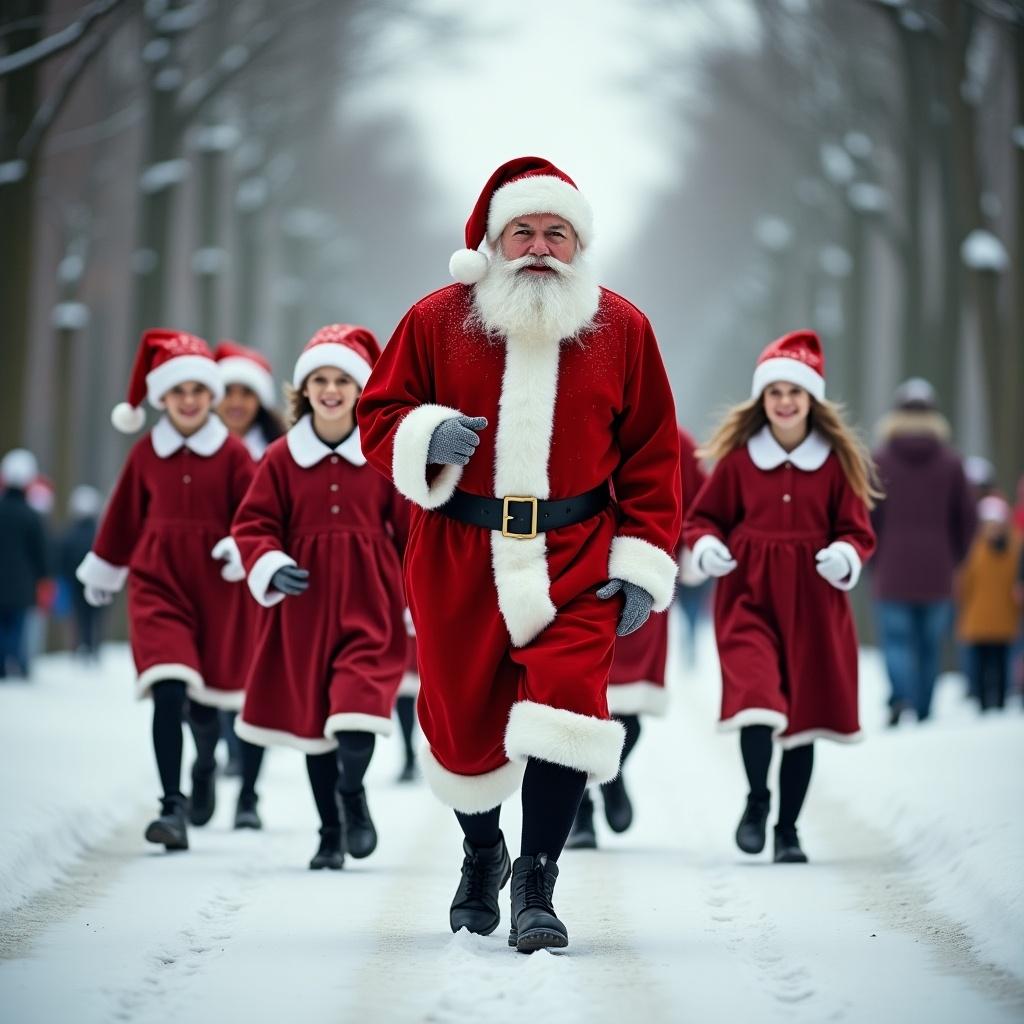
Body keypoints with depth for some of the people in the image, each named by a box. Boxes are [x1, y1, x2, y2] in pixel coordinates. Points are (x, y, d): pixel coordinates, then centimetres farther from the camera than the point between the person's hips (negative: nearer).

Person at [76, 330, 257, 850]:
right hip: (158, 582, 0)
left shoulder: (232, 452, -3)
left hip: (216, 585, 0)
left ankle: (205, 768, 46)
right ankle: (173, 807, -16)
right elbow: (124, 518, 14)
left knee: (205, 696, 13)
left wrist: (242, 548, -22)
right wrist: (103, 571, 23)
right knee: (168, 691, -16)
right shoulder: (147, 453, 3)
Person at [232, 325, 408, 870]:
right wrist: (270, 565, -15)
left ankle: (353, 793, 14)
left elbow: (412, 529, 5)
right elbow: (253, 525, 4)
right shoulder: (282, 457, 1)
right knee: (311, 715, 9)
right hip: (304, 604, 2)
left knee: (357, 706, -17)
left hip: (369, 602, -2)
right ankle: (330, 832, 24)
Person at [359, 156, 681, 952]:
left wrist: (644, 562, -1)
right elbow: (379, 417, 7)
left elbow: (652, 454, 6)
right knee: (464, 719, 9)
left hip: (575, 560, -1)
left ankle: (537, 887, -7)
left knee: (567, 707, -17)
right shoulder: (436, 320, 2)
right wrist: (426, 438, -16)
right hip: (459, 559, 1)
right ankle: (482, 855, 39)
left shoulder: (622, 329, 4)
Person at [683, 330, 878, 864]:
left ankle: (788, 829, 21)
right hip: (749, 593, -1)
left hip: (813, 600, 1)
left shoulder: (838, 460, 0)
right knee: (756, 697, -20)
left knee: (805, 714, 6)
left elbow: (857, 531, 5)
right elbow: (703, 517, 9)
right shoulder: (738, 456, 0)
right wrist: (706, 545, -11)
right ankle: (757, 801, 3)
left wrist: (845, 556, -15)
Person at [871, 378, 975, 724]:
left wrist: (874, 559, 12)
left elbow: (866, 515, -2)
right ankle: (924, 714, 11)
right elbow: (966, 518, 5)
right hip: (937, 574, 1)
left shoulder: (880, 460, -2)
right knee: (930, 644, 8)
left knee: (896, 638, -2)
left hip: (893, 570, -1)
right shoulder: (951, 462, 2)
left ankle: (900, 696, -25)